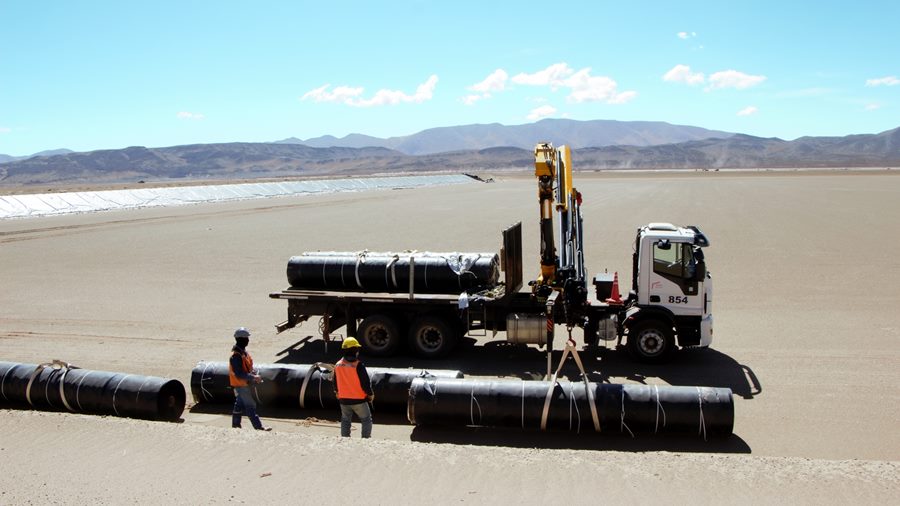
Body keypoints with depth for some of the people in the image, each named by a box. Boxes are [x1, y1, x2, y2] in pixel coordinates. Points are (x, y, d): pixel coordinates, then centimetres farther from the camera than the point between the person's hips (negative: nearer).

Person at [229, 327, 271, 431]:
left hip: (245, 384, 10)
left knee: (240, 404, 20)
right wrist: (253, 377, -28)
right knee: (250, 406, -7)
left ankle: (235, 424, 32)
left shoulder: (243, 352, 6)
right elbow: (239, 374, -27)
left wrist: (255, 374, 1)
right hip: (240, 385, -10)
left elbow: (249, 367, 16)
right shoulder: (236, 356, -25)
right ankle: (258, 427, -6)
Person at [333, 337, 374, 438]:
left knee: (345, 420, 20)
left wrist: (337, 392, 28)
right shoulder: (358, 365, -20)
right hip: (359, 399, -5)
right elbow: (365, 382, -17)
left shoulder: (338, 365, -2)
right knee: (366, 420, 10)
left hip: (343, 400, 5)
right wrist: (371, 395, -1)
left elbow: (336, 383, 10)